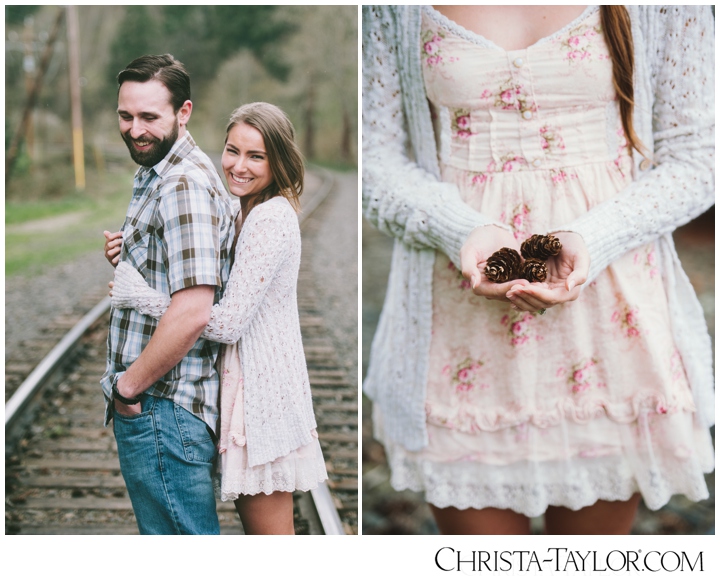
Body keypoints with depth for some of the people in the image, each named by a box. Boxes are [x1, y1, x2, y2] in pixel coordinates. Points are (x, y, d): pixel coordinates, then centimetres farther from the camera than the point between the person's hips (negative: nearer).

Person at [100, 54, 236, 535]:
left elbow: (192, 311, -26)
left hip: (163, 405, -11)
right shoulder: (155, 176, 16)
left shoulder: (184, 183, -18)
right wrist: (126, 259, 6)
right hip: (153, 404, 11)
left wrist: (128, 386, -15)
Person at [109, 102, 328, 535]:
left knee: (270, 533, 0)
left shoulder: (270, 219, -19)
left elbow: (228, 322, -23)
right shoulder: (250, 213, 13)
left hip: (261, 389, -10)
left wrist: (139, 296, -18)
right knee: (253, 520, 18)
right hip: (247, 381, 10)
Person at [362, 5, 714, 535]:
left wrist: (592, 236, -17)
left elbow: (694, 155, 1)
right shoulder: (395, 11, 1)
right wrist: (464, 229, -18)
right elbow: (377, 160, 2)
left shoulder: (666, 9, 0)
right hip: (458, 314, 1)